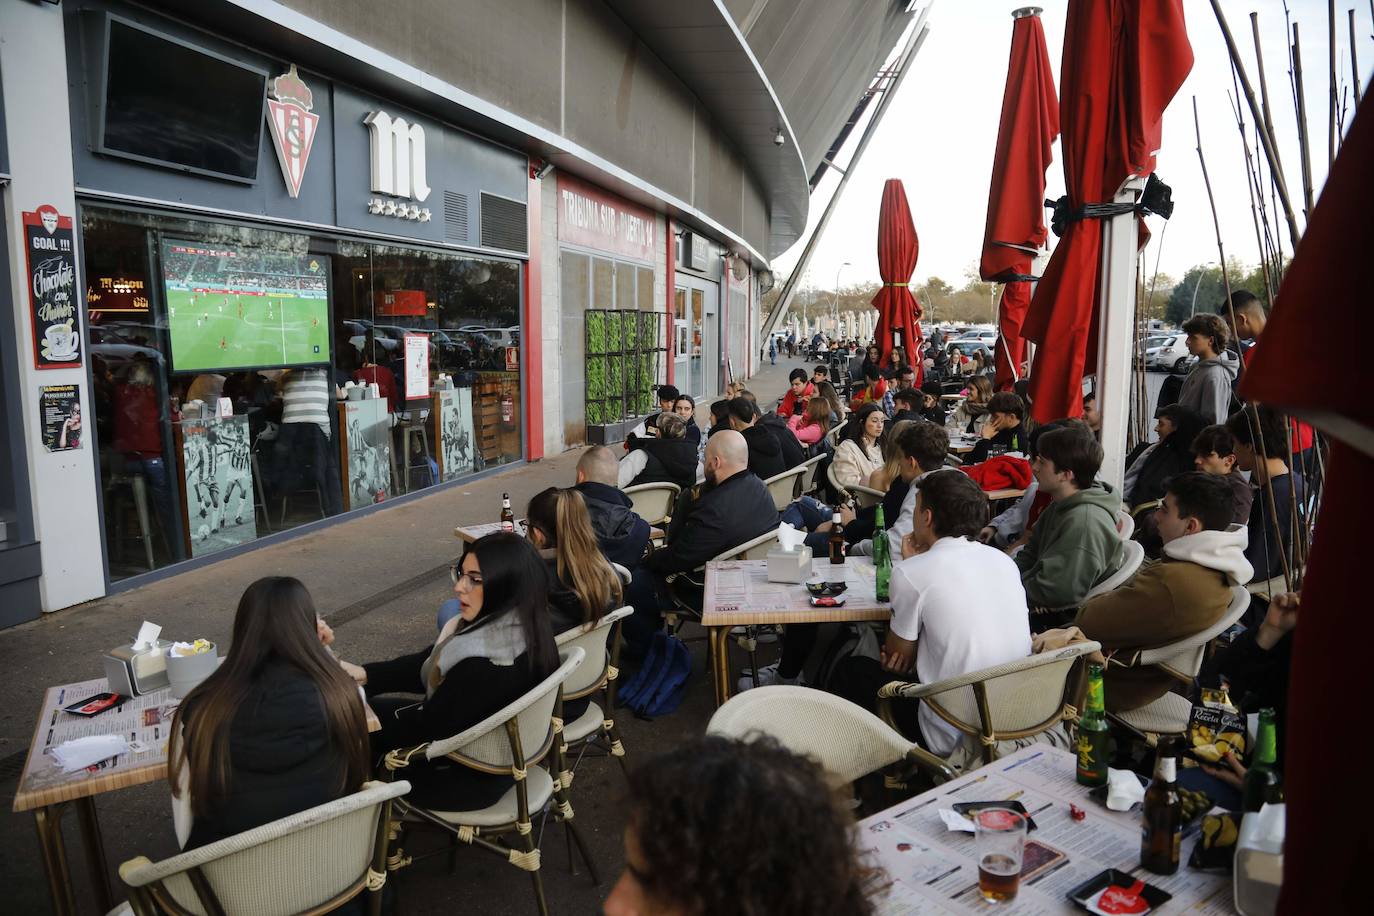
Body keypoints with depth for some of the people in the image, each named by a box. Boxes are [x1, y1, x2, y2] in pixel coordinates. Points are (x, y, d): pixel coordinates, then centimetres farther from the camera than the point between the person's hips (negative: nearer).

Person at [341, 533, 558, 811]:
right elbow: (427, 665, 2)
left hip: (468, 781, -8)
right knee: (375, 705, 18)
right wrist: (362, 674, -7)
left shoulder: (485, 667, -36)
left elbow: (423, 729, -23)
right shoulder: (518, 630, -7)